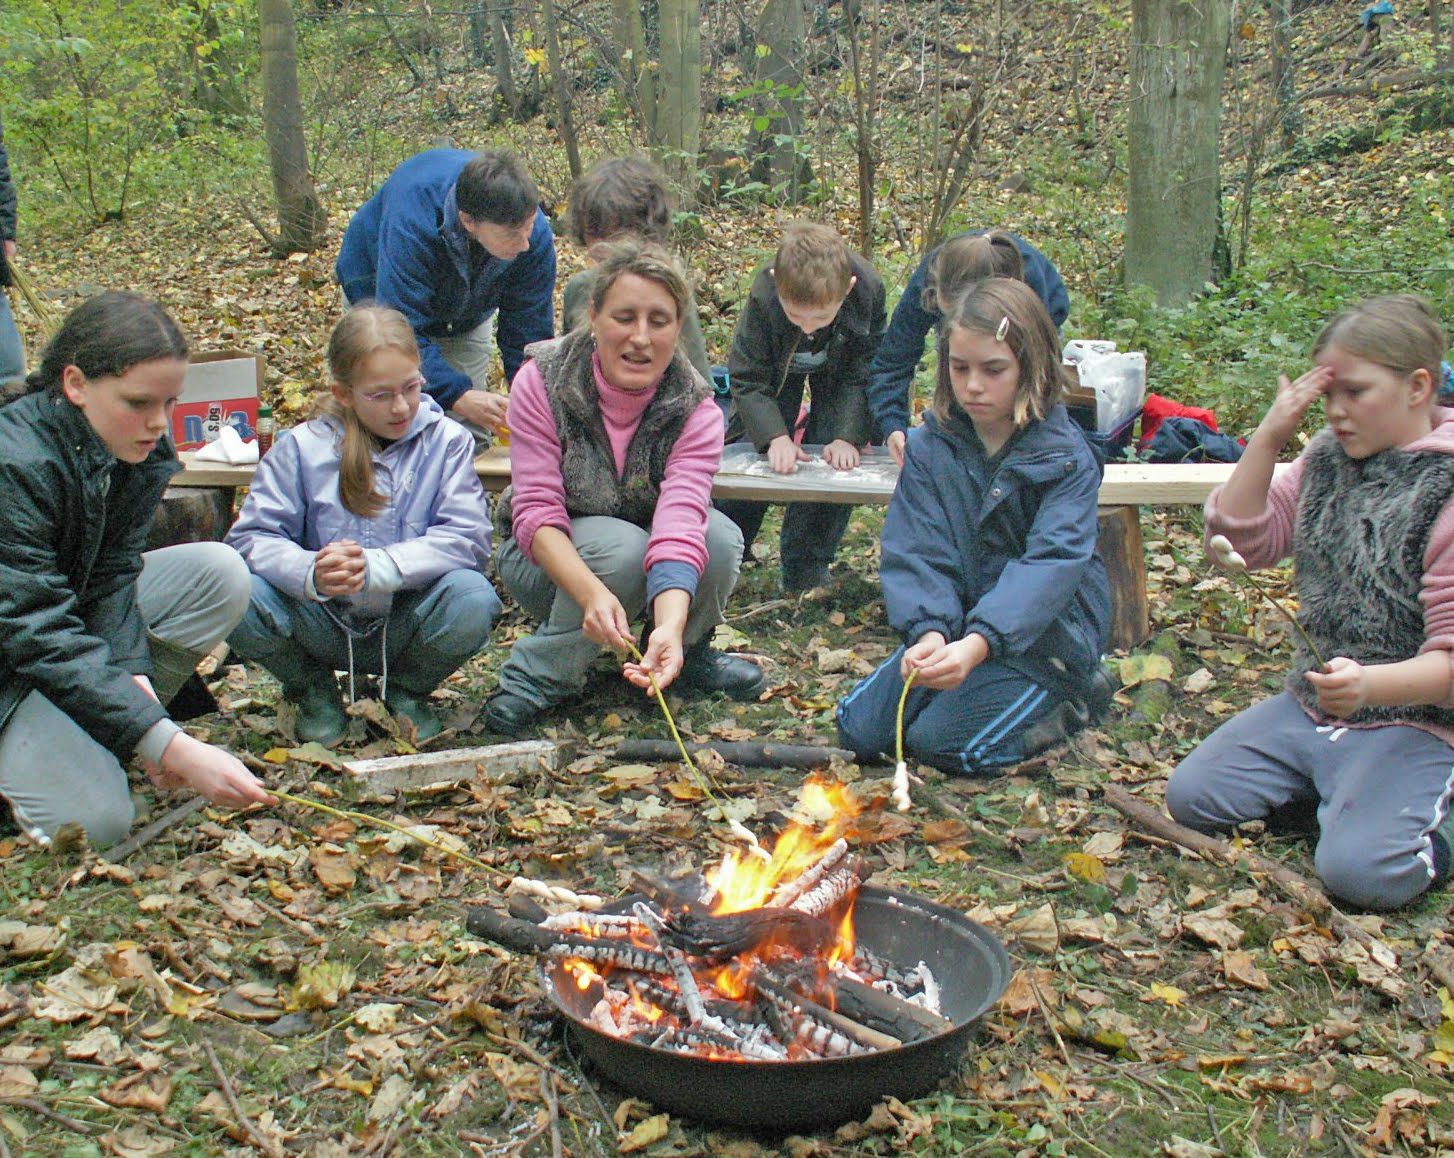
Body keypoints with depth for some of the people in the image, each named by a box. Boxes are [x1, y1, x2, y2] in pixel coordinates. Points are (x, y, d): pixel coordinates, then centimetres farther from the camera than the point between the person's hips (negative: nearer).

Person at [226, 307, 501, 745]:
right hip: (323, 624, 1)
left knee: (472, 601, -31)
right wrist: (312, 574, -32)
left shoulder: (447, 441, -5)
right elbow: (252, 536, -9)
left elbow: (468, 537, -16)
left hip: (406, 628, 0)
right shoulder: (302, 447, -3)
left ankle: (408, 689, 4)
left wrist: (375, 567, -30)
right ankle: (313, 689, 7)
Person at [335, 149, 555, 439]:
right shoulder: (410, 223, -44)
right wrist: (456, 395, -52)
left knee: (473, 430, 0)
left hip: (468, 315, 3)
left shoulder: (536, 234, -32)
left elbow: (529, 327, -22)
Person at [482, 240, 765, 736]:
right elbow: (536, 512, -28)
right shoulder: (543, 381, -23)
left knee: (721, 539, -28)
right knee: (622, 548, -35)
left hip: (648, 555, 2)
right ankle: (534, 676, -15)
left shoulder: (696, 410, -21)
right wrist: (593, 594, -48)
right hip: (546, 558, -2)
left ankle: (691, 653, 0)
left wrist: (670, 628, -55)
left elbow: (680, 526, -36)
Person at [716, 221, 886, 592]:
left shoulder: (868, 291, -36)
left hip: (838, 371, 0)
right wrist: (775, 436, -42)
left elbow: (863, 376, -23)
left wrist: (848, 437, -34)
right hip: (776, 370, 0)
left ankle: (806, 570, 2)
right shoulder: (763, 296, -38)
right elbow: (748, 381, -28)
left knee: (836, 461, -13)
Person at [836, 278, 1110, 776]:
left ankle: (1073, 697, 6)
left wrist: (978, 643, -43)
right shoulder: (930, 445, -4)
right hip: (954, 626, 5)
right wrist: (930, 632, -32)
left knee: (945, 742, -20)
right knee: (859, 729, -4)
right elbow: (916, 553, -12)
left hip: (1042, 636, -5)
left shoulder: (1065, 456, -15)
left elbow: (1049, 565, -27)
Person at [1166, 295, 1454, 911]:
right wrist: (1268, 438, -7)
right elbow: (1244, 539, 5)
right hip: (1311, 705, 7)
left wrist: (1370, 684, -39)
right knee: (1191, 796, -6)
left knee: (1359, 870, -26)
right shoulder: (1329, 457, 6)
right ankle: (1333, 784, 13)